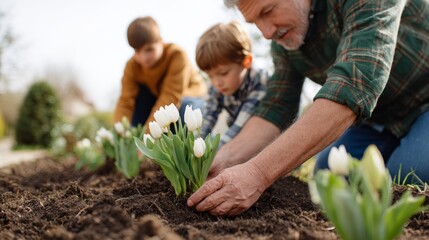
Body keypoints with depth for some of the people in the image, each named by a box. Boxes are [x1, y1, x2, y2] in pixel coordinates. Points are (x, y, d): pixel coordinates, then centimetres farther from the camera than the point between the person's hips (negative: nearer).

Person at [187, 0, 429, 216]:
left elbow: (351, 89, -44)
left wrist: (259, 173, -50)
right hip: (377, 116, 6)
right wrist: (224, 160, -30)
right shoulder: (281, 34, -10)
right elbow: (276, 108, -11)